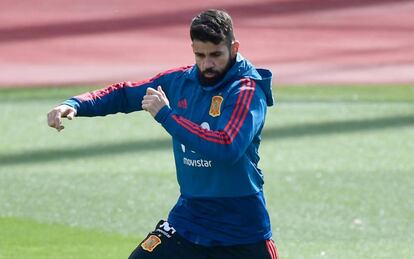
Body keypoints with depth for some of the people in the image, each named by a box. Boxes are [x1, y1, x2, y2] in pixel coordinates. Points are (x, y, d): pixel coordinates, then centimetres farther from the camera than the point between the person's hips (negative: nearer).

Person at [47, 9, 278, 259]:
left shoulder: (247, 90, -15)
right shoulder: (180, 81, 3)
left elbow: (227, 149, -30)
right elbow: (124, 93, 14)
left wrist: (166, 114, -25)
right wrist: (74, 105, -3)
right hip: (188, 217, 5)